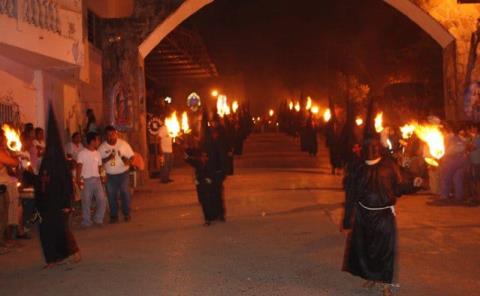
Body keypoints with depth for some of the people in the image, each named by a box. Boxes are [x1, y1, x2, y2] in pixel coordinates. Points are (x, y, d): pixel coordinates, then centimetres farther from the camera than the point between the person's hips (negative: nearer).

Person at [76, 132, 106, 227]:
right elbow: (79, 167, -11)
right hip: (86, 180, -5)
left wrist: (100, 177, 8)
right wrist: (78, 179, -19)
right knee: (86, 202, 2)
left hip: (97, 180, 5)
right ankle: (86, 222, 13)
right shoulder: (82, 153, -6)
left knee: (102, 200, 2)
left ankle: (98, 219, 17)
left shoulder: (98, 153, 12)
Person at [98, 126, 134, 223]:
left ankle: (126, 214, 16)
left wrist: (127, 160, -21)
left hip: (123, 173, -1)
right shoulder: (102, 147, -3)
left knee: (125, 193, 1)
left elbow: (131, 156, 1)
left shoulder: (123, 144, -4)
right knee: (111, 196, 4)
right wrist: (108, 158, -21)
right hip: (110, 175, 1)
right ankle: (114, 216, 16)